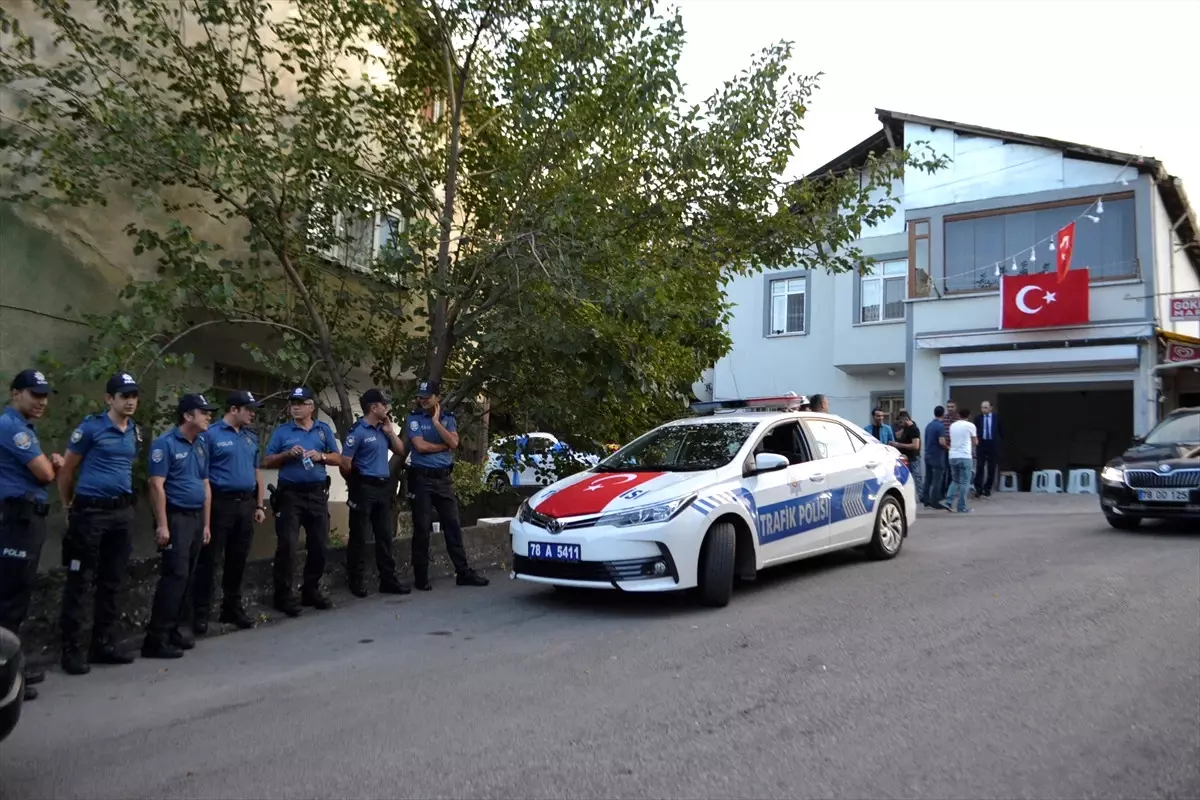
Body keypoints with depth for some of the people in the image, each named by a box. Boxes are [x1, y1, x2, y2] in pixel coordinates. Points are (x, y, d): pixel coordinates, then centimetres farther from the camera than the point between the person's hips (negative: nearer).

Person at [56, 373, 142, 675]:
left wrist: (125, 497, 16)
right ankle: (71, 647, 6)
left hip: (123, 512, 6)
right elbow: (67, 470, -1)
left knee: (112, 581, 11)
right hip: (90, 512, -6)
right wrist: (69, 506, 6)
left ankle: (102, 643, 21)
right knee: (79, 582, -1)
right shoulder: (91, 427, -7)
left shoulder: (136, 432, 11)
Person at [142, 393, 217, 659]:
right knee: (175, 576, -11)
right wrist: (162, 525, -19)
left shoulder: (202, 445, 13)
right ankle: (156, 637, -5)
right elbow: (156, 485, -15)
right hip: (176, 517, -8)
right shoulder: (166, 443, -10)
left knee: (186, 577, 11)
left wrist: (206, 524, 14)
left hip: (196, 518, 8)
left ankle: (172, 629, 21)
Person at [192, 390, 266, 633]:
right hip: (220, 503, -6)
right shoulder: (212, 434, -7)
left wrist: (260, 505, 14)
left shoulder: (251, 437, 14)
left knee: (238, 560, 13)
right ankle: (201, 614, 7)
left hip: (245, 504, 6)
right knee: (210, 560, -1)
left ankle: (232, 608, 24)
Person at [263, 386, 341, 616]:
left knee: (320, 546, 7)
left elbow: (337, 459, 10)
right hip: (290, 494, -3)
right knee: (287, 546, -6)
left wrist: (321, 456, -9)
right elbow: (267, 462, 1)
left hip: (317, 494, 3)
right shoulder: (282, 431, 3)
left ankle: (311, 591, 22)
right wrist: (288, 454, -14)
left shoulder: (324, 429, 10)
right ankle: (284, 595, 3)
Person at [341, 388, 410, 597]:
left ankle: (388, 580, 17)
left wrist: (390, 430, 3)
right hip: (365, 488, -7)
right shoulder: (358, 432, -12)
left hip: (384, 487, 8)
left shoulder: (383, 429, 11)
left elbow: (400, 451, 15)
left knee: (385, 536, 10)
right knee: (359, 537, 2)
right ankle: (357, 582, 12)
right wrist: (356, 483, 2)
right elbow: (345, 464, -13)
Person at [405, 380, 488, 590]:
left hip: (444, 478, 4)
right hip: (422, 479, -3)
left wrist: (436, 421, -9)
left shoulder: (448, 418, 9)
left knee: (453, 526, 5)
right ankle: (421, 577, 9)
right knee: (422, 529, 1)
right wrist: (444, 446, -4)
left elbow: (454, 443, -7)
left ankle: (464, 572, 10)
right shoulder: (414, 419, -1)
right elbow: (420, 446, -14)